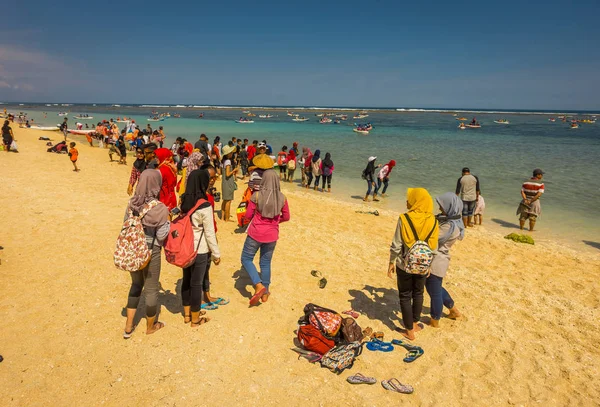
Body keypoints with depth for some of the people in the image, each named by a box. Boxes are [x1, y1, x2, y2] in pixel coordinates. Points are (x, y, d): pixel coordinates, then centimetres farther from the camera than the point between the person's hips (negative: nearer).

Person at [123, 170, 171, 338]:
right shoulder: (160, 208, -20)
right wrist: (168, 222, -1)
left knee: (136, 284, 25)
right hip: (150, 253, -5)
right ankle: (150, 326, 35)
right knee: (151, 289, 15)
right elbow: (161, 236, -16)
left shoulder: (132, 203, -5)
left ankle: (128, 326, 31)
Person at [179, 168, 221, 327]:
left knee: (186, 279, 18)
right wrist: (216, 253, -5)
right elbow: (209, 233, -16)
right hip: (200, 250, -7)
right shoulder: (205, 206, -20)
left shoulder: (184, 202, -1)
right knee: (196, 283, 7)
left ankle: (187, 314, 35)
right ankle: (195, 319, 22)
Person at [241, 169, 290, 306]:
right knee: (266, 263, 17)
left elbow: (248, 215, -7)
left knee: (246, 259, 14)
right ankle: (265, 293, 25)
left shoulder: (256, 195, -14)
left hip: (256, 233, -3)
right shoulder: (282, 197, -6)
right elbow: (286, 217, 5)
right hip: (272, 235, 3)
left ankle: (259, 285, -3)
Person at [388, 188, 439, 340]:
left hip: (404, 265, -3)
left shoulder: (404, 219, -18)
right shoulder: (433, 221, -8)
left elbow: (396, 245, -14)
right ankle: (415, 324, 38)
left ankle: (410, 331, 22)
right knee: (418, 294, 23)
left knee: (405, 296, 13)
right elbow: (434, 247, -1)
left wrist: (391, 262, 0)